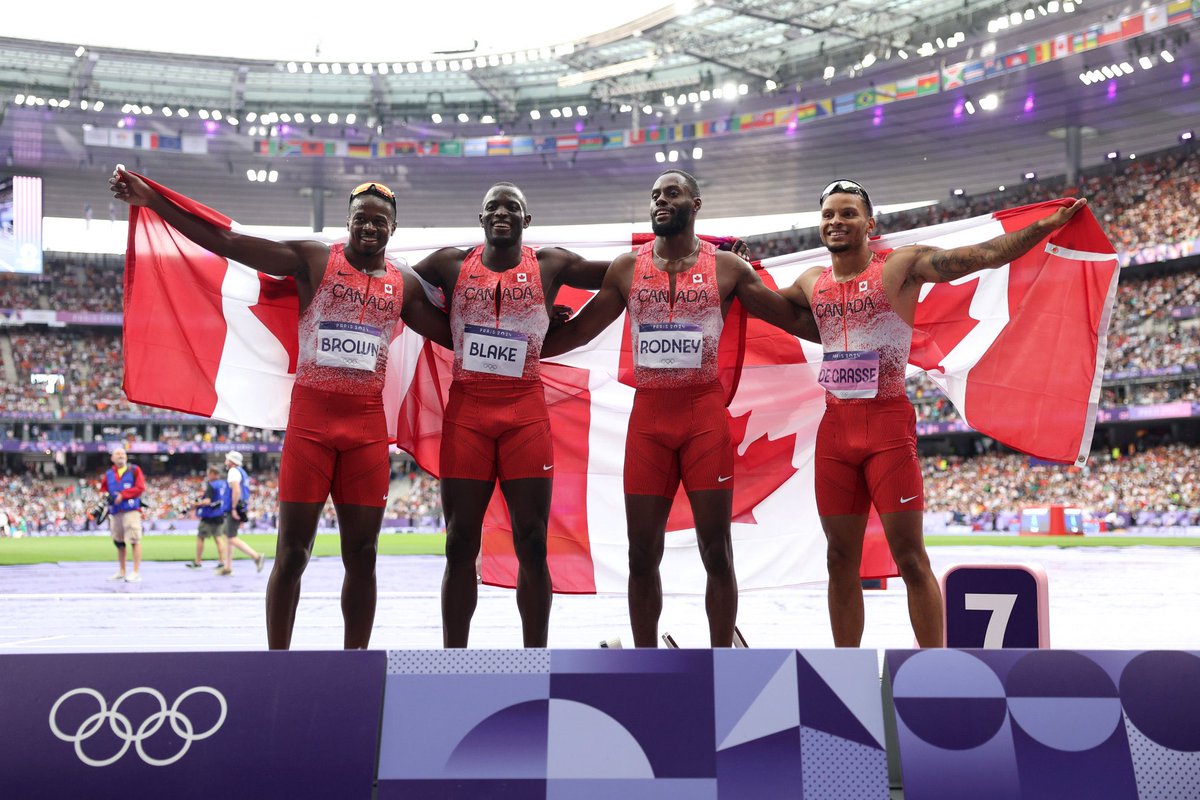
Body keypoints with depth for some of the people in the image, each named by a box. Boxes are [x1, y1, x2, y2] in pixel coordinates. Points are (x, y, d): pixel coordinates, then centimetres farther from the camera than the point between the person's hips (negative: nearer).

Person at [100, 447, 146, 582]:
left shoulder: (134, 470, 3)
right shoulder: (108, 474, 16)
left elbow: (140, 488, -6)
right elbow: (103, 489, 22)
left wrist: (122, 495, -13)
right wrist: (106, 496, -1)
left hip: (131, 510, -5)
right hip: (115, 512, 5)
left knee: (134, 540, -11)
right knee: (119, 543, 13)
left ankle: (136, 572, -11)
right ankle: (121, 571, 24)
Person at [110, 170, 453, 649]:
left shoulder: (404, 285, 11)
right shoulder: (315, 259, 2)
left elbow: (454, 336, 16)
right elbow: (226, 242, -3)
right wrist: (151, 200, -8)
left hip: (368, 423, 3)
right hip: (310, 416, -2)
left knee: (361, 553, 6)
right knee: (292, 550, 0)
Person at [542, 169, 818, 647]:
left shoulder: (727, 268, 4)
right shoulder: (627, 267, 8)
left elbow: (796, 320, 6)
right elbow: (578, 330, 13)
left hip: (705, 414, -1)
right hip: (648, 415, 2)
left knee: (716, 552, 1)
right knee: (642, 554, 5)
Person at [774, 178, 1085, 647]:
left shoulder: (901, 266, -3)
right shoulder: (812, 283, 12)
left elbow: (983, 255, -8)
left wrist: (1050, 223, -12)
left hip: (888, 423, -5)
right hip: (834, 427, 5)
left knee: (910, 557, -3)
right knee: (841, 560, 10)